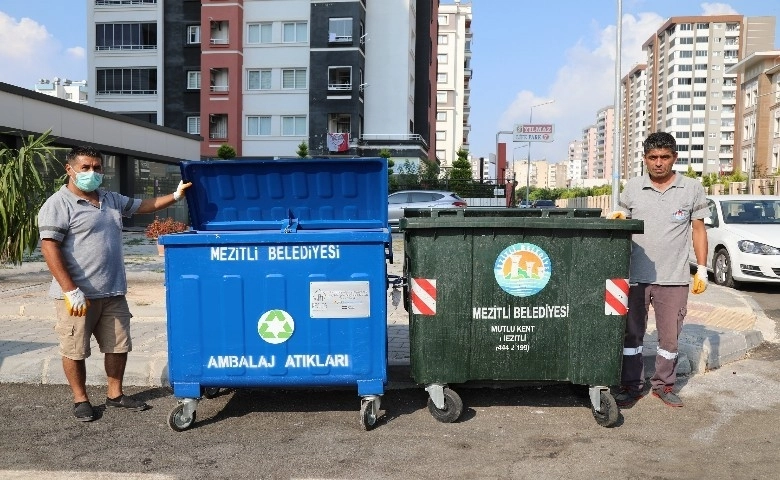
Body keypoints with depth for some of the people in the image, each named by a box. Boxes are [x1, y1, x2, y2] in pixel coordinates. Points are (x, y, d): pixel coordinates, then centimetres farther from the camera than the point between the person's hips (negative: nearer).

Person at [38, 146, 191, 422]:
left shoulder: (111, 200, 13)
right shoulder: (58, 205, -10)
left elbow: (143, 206, 22)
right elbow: (49, 248, -16)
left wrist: (175, 196, 8)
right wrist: (70, 290, -22)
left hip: (113, 293, 7)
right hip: (78, 294, -7)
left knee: (118, 346, 13)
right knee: (75, 350, 6)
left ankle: (115, 394, 29)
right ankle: (80, 399, 23)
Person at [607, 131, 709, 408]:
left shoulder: (692, 189, 3)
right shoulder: (632, 187, 6)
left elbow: (698, 230, 7)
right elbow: (622, 221, 15)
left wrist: (701, 270, 4)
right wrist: (618, 217, -10)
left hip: (674, 278, -1)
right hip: (635, 276, 1)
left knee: (670, 336, 8)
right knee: (631, 333, 8)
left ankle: (664, 384, 26)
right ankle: (632, 385, 21)